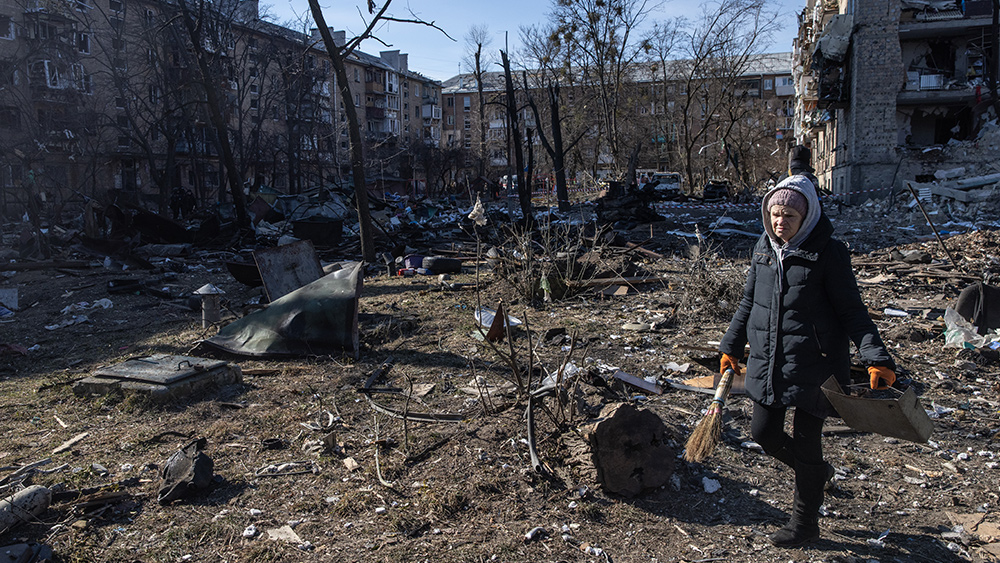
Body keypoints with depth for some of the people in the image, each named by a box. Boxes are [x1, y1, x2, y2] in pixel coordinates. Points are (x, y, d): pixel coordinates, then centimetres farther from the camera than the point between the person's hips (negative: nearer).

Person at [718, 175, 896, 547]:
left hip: (814, 366, -5)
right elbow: (748, 303, 14)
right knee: (762, 432, 11)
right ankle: (816, 472, 41)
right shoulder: (764, 248, 4)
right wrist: (732, 347, 16)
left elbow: (851, 311, -10)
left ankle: (805, 522, 27)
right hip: (768, 363, 6)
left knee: (805, 444, 5)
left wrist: (876, 358, -21)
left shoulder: (828, 252, -12)